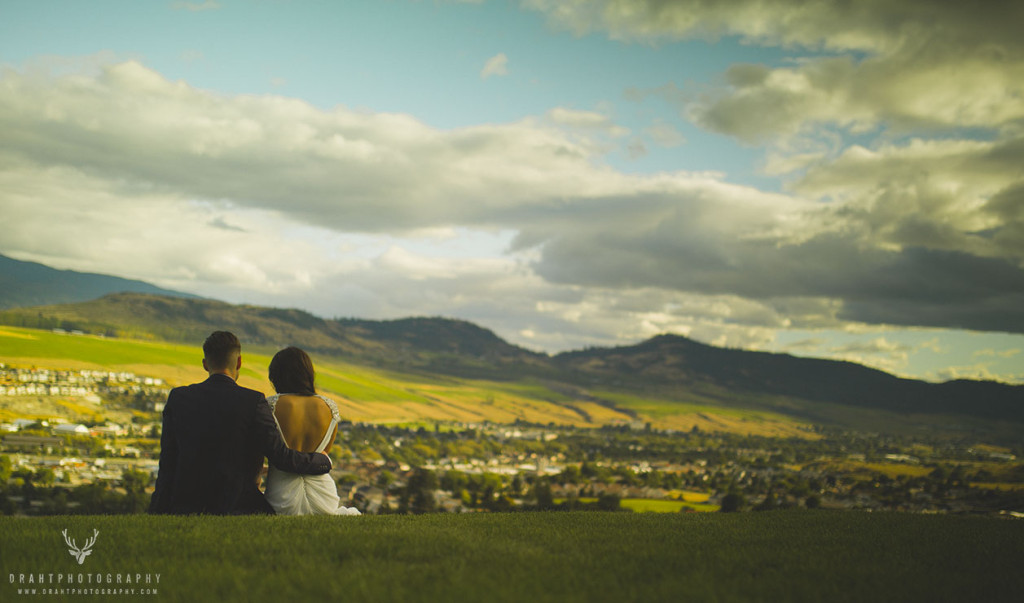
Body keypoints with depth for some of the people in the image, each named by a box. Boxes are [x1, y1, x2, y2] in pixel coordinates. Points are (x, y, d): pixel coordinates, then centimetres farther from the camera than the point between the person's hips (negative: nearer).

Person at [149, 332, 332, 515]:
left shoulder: (178, 398, 2)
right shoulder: (253, 402, -8)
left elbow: (167, 464, 6)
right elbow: (281, 456, -6)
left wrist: (157, 513, 14)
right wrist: (323, 461, 12)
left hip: (187, 507, 4)